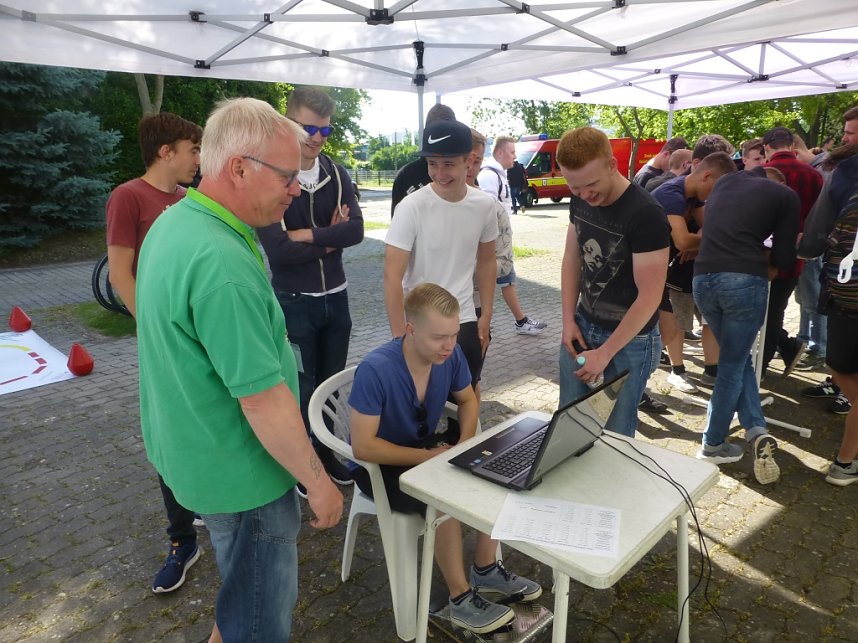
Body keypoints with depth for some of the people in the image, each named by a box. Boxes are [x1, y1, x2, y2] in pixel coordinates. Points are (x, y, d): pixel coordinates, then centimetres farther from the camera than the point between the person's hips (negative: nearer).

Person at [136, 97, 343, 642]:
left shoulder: (174, 223, 2)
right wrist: (318, 481, -16)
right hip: (241, 474, -9)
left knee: (244, 589, 31)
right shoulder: (221, 263, -31)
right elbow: (263, 398, -29)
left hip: (194, 453, 10)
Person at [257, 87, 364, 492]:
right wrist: (330, 238, -11)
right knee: (299, 387, 8)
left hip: (336, 297, 5)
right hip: (293, 302, -5)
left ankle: (326, 453, 35)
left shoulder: (337, 175, 2)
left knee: (332, 382, 16)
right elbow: (278, 250, -22)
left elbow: (356, 230, -11)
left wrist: (309, 235, -20)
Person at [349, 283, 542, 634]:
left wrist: (464, 446, -12)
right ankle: (461, 598, -6)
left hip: (425, 445, 6)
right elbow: (363, 447, -28)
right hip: (380, 464, -6)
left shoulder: (450, 354, -13)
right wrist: (428, 457, -26)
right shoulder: (375, 370, -31)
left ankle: (486, 569, 7)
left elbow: (468, 400, 5)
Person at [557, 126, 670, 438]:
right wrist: (568, 320, 0)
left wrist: (606, 352, -18)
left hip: (629, 340, -6)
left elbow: (650, 296, -21)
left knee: (614, 432, 8)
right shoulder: (579, 201, -2)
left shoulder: (645, 214, -23)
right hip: (583, 325, 6)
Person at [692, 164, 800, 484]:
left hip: (703, 278, 4)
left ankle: (756, 430, 12)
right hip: (745, 281, -4)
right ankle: (713, 445, 14)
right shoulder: (787, 195, 11)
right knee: (733, 364, 9)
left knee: (736, 358, 20)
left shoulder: (725, 181, 22)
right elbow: (783, 258, 6)